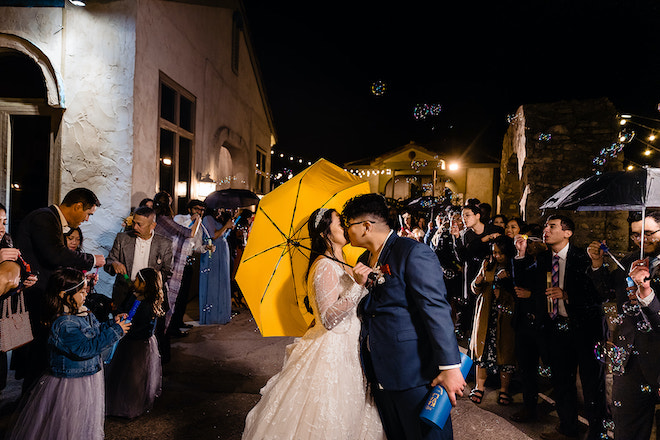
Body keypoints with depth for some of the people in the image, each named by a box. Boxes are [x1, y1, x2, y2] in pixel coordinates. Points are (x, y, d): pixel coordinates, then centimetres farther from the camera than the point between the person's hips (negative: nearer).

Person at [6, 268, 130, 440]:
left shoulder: (82, 312, 1)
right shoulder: (64, 324, -28)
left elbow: (95, 332, 16)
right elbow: (85, 348, -31)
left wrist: (112, 323, -1)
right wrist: (116, 331, -27)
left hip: (89, 379, 9)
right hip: (71, 385, -9)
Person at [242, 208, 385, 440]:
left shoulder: (340, 265, 12)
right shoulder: (325, 267, -19)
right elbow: (329, 318, -26)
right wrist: (358, 286, -31)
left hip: (346, 349, 10)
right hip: (332, 353, -9)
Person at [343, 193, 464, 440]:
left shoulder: (414, 253, -15)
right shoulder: (364, 260, 12)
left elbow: (436, 310, -21)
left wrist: (449, 366, -22)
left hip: (415, 374, -8)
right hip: (380, 374, 8)